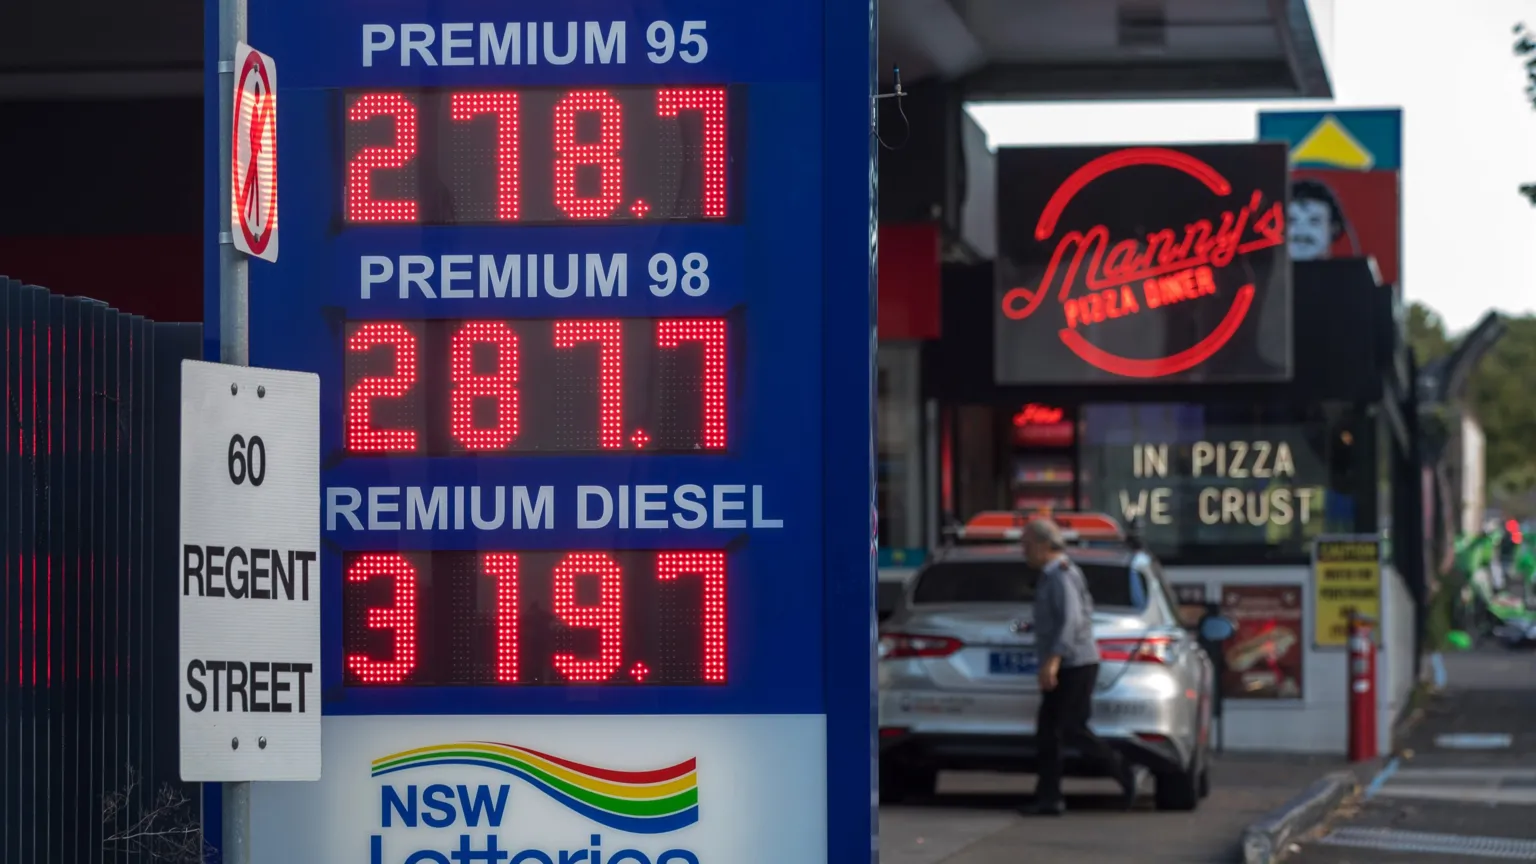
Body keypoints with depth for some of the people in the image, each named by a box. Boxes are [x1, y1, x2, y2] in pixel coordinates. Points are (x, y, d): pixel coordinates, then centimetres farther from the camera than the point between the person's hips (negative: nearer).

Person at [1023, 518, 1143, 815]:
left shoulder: (1060, 576, -15)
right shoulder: (1056, 573, 17)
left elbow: (1071, 619, -26)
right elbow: (1085, 611, 27)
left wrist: (1052, 660, -32)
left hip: (1073, 666, -10)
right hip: (1066, 667, 10)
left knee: (1072, 730, -9)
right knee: (1047, 731, 4)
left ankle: (1127, 773, 1)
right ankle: (1048, 798, 1)